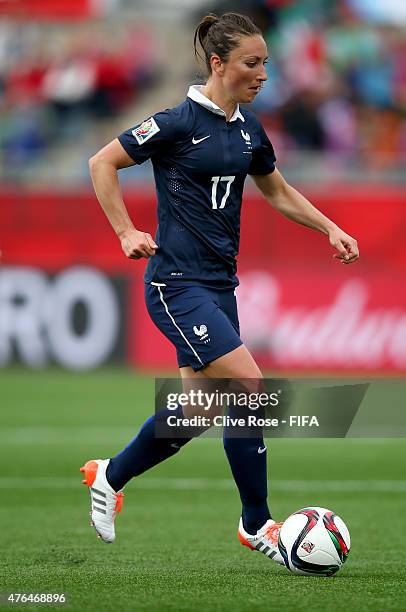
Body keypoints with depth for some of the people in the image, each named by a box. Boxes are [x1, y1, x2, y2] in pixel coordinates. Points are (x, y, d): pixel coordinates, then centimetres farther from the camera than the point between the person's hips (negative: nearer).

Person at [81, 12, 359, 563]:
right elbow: (102, 163, -7)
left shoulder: (248, 129, 9)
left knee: (198, 412, 10)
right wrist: (127, 233, -11)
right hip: (178, 284, -8)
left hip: (218, 284, 8)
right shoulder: (180, 121, -13)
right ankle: (256, 524, -4)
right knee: (249, 386, -15)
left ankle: (109, 476, 30)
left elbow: (278, 191, 24)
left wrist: (330, 229, 12)